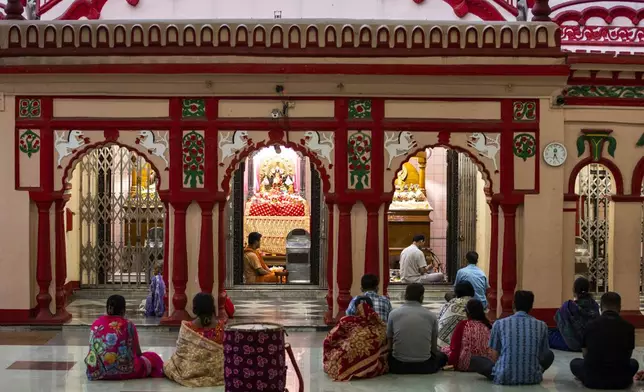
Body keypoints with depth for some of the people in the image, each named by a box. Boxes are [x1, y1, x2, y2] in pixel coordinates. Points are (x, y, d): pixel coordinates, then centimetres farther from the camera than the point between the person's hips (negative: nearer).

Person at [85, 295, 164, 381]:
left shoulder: (96, 323, 7)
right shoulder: (128, 325, -3)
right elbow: (137, 352, 7)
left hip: (97, 371, 4)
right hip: (123, 371, -4)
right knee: (153, 358, 16)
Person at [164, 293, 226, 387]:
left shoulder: (187, 327, -17)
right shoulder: (220, 327, -13)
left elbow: (181, 352, -9)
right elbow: (224, 350, -4)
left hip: (191, 371, -1)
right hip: (216, 371, 1)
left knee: (167, 365, 28)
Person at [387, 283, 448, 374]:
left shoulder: (393, 314, -1)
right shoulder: (431, 316, 0)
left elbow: (390, 344, 8)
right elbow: (434, 348, 7)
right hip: (425, 367, 0)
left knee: (388, 356, 32)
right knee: (442, 356, 29)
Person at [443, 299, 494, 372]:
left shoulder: (463, 325, -9)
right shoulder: (488, 326, -1)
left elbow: (454, 347, -6)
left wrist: (451, 363, 6)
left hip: (465, 365, -5)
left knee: (445, 350, 18)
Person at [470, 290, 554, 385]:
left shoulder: (499, 323, 2)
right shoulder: (542, 325, 4)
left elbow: (495, 355, 7)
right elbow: (542, 354, 14)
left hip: (504, 378, -2)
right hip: (533, 378, 2)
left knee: (474, 359, 20)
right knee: (549, 355, 31)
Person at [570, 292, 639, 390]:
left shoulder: (591, 325, 1)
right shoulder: (628, 327, 1)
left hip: (593, 380, -1)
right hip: (620, 381, 1)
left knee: (575, 363, 30)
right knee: (633, 363, 33)